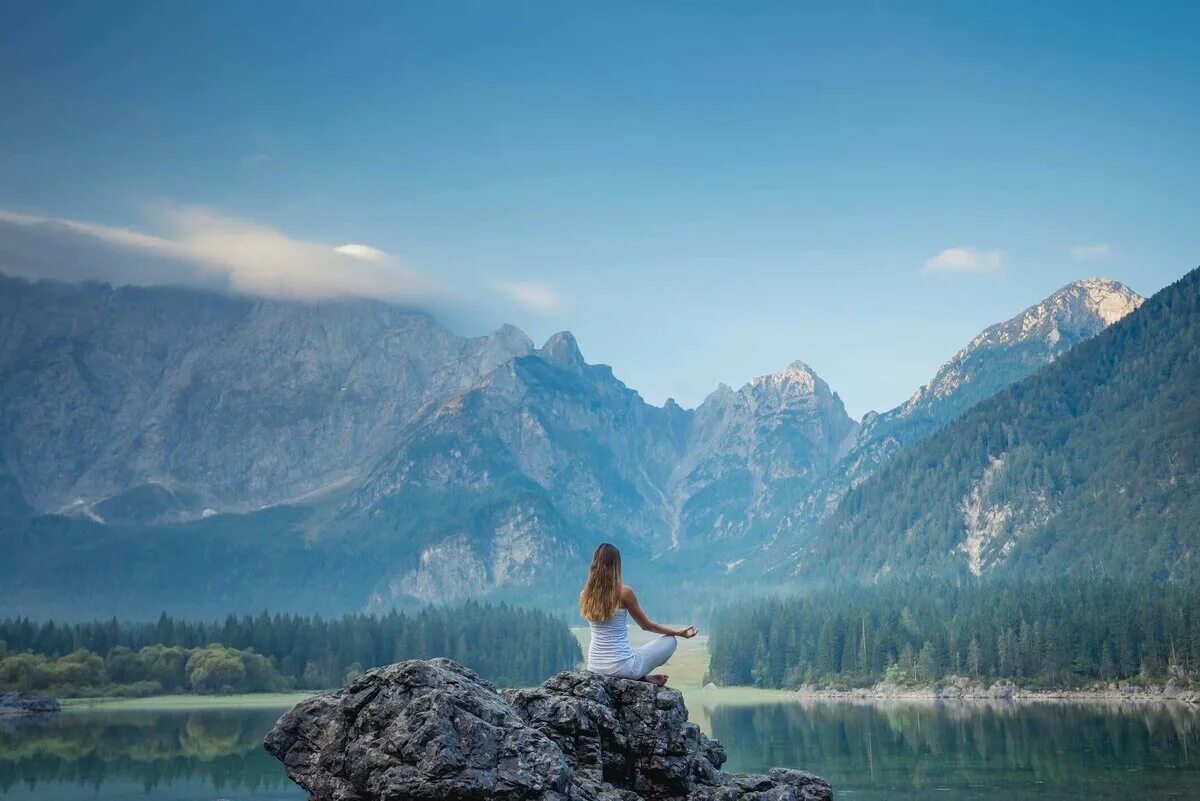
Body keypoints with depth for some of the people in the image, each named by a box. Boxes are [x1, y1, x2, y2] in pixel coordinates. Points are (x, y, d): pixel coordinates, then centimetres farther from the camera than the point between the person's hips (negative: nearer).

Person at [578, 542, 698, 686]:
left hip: (594, 667, 5)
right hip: (621, 667, -5)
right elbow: (646, 625, -2)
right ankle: (642, 677, 8)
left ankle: (642, 677, 15)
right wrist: (678, 632, 11)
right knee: (670, 641, 15)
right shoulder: (624, 592, -16)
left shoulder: (585, 595, -3)